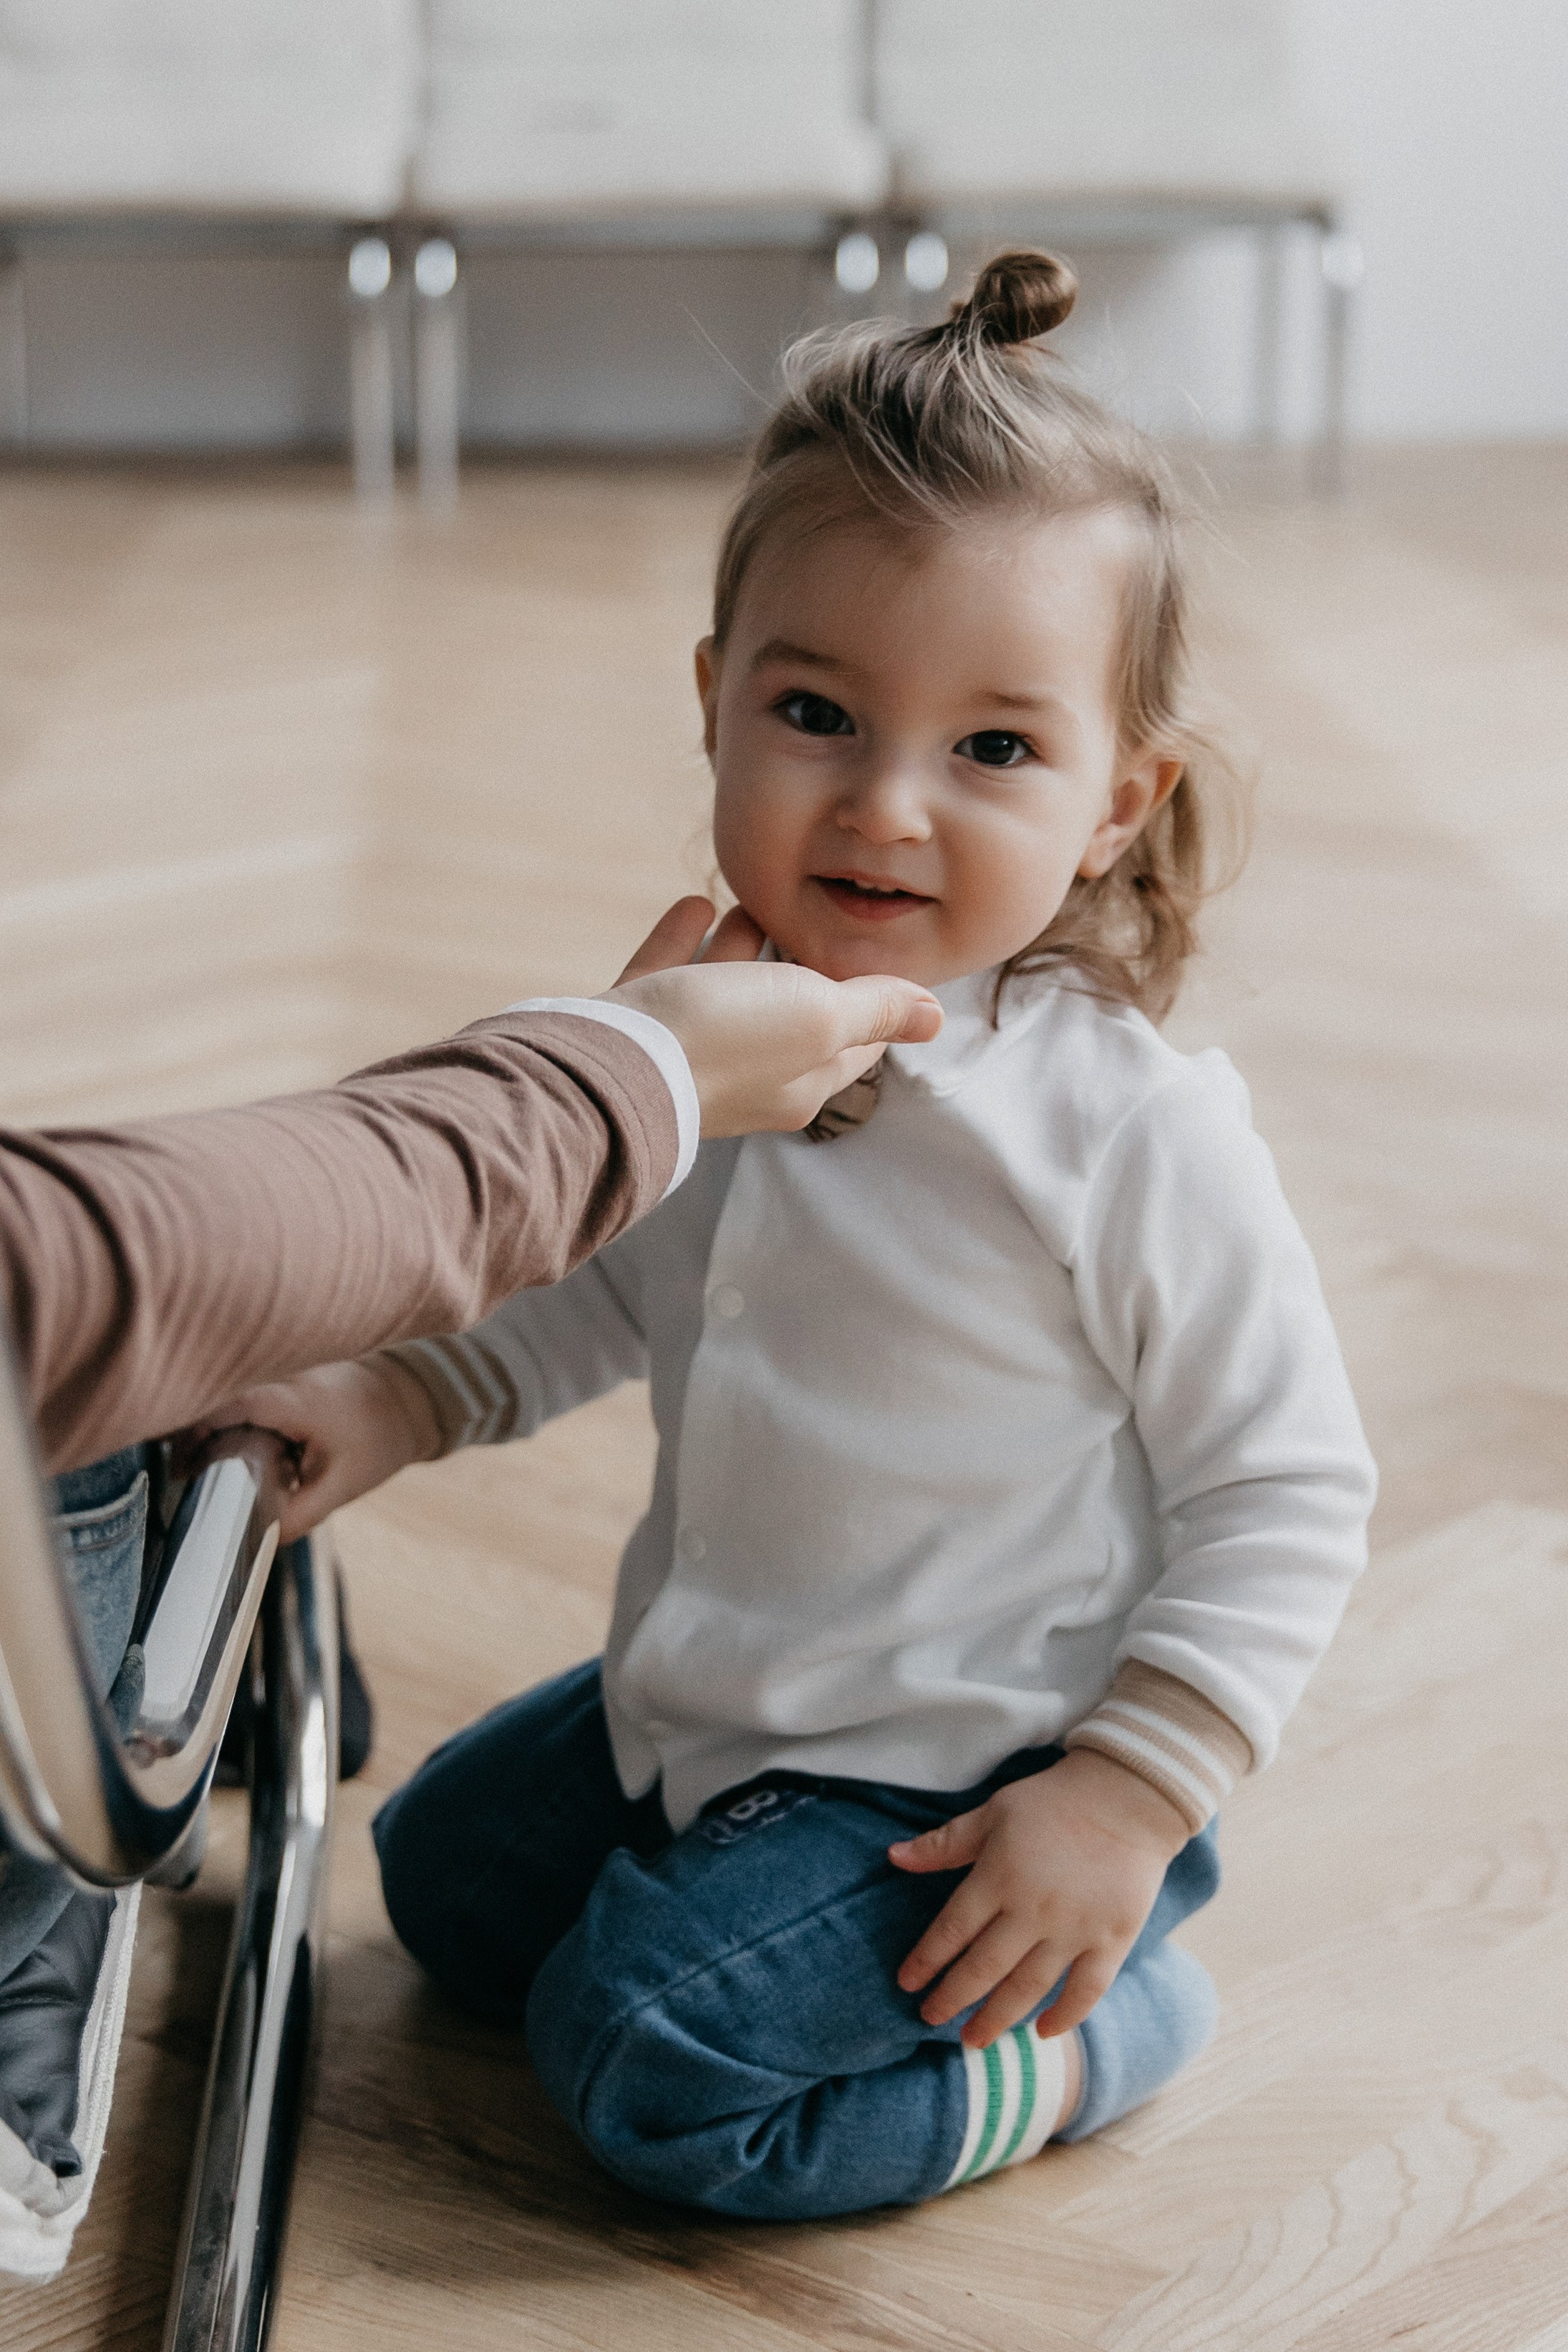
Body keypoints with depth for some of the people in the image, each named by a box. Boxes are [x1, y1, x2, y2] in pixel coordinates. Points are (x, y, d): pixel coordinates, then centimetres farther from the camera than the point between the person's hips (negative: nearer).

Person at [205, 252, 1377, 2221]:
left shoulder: (1135, 1129, -26)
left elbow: (1290, 1491, -17)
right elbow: (609, 1280, 14)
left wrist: (1130, 1794, -21)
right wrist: (396, 1397, 0)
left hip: (987, 1752, -7)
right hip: (713, 1698, 8)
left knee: (650, 2057, -18)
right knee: (445, 1874, 20)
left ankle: (1089, 2026, 3)